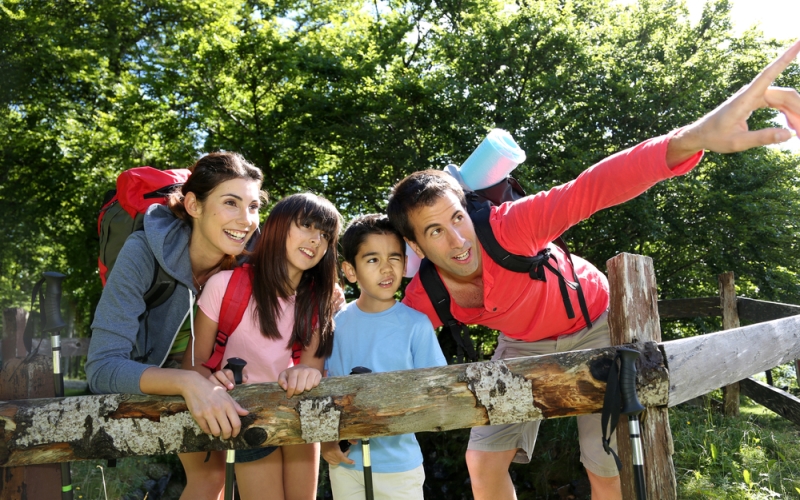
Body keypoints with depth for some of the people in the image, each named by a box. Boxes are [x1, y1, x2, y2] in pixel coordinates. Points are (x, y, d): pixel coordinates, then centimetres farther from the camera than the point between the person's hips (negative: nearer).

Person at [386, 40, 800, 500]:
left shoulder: (507, 228, -37)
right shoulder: (421, 303, -23)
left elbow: (592, 189, -50)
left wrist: (694, 137, -65)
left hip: (593, 325, -2)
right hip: (523, 344, 3)